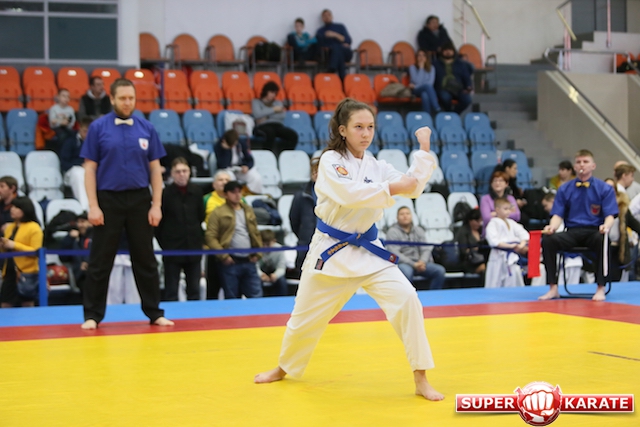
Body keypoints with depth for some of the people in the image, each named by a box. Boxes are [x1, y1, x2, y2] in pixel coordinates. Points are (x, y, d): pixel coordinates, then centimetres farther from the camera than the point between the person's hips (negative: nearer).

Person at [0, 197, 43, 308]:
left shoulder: (34, 228, -8)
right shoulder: (10, 227, 14)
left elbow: (36, 252, -16)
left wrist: (15, 245, -21)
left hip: (26, 273, -7)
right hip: (10, 272, 7)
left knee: (27, 306, 0)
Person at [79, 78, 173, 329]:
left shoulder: (146, 128, 4)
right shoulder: (98, 128, -2)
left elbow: (155, 169, 6)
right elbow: (90, 169, -2)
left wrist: (156, 205, -1)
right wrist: (93, 206, -9)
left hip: (139, 200, 2)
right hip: (108, 200, -2)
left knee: (145, 259, 8)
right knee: (100, 261, 4)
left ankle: (154, 313, 17)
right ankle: (92, 315, 12)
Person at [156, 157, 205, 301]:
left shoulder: (196, 191, 0)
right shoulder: (166, 193, -10)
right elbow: (159, 222, -4)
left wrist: (198, 238, 12)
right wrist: (164, 243, -1)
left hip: (193, 247, 3)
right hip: (172, 250, -3)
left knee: (194, 291, 11)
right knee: (171, 292, 3)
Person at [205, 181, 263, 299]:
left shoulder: (248, 211, 15)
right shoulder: (218, 213, -3)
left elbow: (256, 234, 21)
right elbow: (210, 237, -8)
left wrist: (257, 253, 10)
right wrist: (223, 256, -13)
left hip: (249, 261, 5)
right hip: (231, 262, -5)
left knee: (256, 295, 4)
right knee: (231, 299, 2)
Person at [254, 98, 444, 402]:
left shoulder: (376, 167, 5)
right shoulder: (330, 160, -9)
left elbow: (413, 187, -3)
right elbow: (349, 193, -27)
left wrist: (424, 150, -7)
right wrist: (391, 189, -29)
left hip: (367, 251, 3)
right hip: (330, 251, -3)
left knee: (406, 299, -16)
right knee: (306, 317, 10)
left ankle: (420, 380, -8)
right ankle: (284, 368, 39)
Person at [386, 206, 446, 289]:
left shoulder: (418, 230, 16)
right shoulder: (393, 231, 0)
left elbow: (426, 249, 9)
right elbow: (395, 254, -10)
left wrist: (422, 261, -14)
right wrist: (413, 264, -20)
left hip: (419, 263, 5)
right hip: (402, 263, -5)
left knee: (440, 270, -20)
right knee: (407, 272, -40)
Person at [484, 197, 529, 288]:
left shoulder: (511, 223, 14)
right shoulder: (493, 223, -6)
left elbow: (523, 233, 8)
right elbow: (493, 241, -17)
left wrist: (522, 245, -12)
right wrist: (509, 246, -22)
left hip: (512, 256, 6)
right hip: (499, 256, -6)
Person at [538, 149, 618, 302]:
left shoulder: (604, 189, 4)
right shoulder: (564, 190, 10)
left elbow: (610, 215, -2)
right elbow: (558, 215, 6)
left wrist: (606, 226, -26)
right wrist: (552, 226, -18)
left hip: (594, 231, -2)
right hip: (572, 233, 2)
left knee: (602, 240, -38)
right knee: (548, 240, -27)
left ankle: (600, 289, -25)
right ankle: (553, 288, -16)